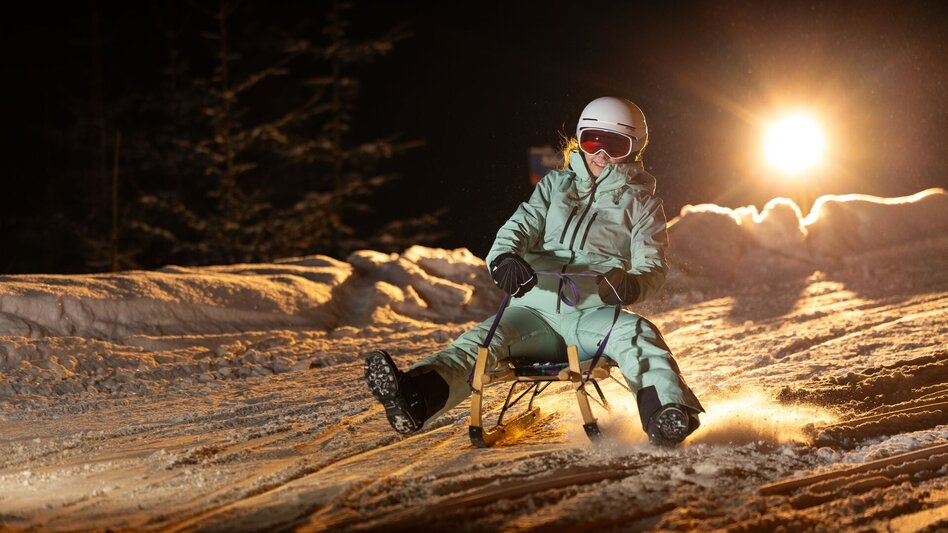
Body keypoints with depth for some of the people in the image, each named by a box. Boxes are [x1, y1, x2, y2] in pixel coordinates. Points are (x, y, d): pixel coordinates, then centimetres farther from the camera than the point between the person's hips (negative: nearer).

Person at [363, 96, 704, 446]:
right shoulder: (556, 184, 22)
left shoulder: (641, 202, 15)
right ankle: (415, 398, -52)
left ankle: (667, 415, -61)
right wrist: (505, 258, -16)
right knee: (483, 339, -26)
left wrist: (632, 284, -24)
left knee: (638, 334, -35)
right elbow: (521, 226, 11)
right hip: (536, 309, 2)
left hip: (593, 314, -2)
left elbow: (653, 268, 3)